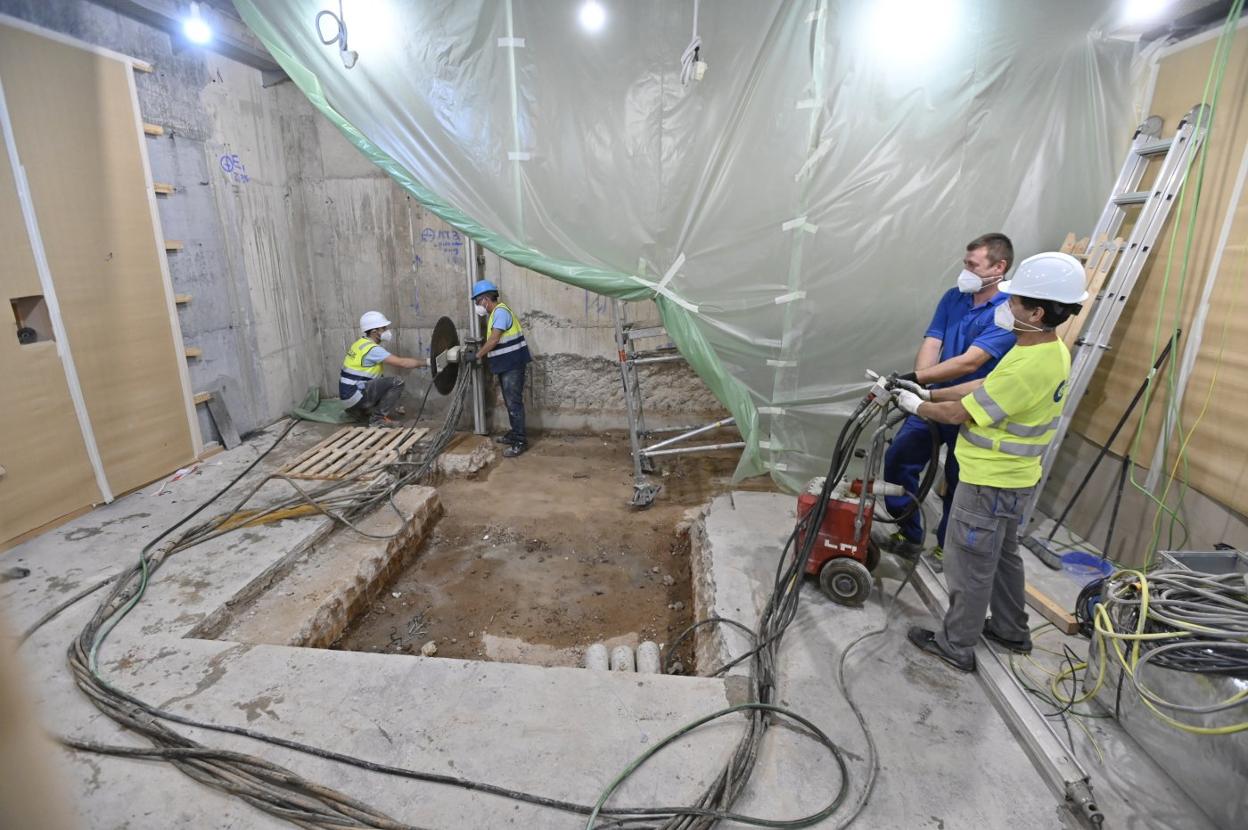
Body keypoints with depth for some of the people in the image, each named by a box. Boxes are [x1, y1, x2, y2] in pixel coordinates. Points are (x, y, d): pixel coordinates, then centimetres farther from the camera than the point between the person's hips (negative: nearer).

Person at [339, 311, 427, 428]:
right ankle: (378, 419, -11)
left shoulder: (360, 344, 11)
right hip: (355, 395, -9)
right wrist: (426, 362, -17)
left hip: (349, 392, 9)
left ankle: (359, 411, 20)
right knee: (397, 382, -15)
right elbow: (401, 363, -23)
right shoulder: (372, 349, -18)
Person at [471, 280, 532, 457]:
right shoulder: (494, 313, 16)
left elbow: (494, 340, -21)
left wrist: (477, 355, -15)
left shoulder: (500, 311, -16)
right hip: (505, 365, 10)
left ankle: (520, 441, -5)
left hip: (513, 364, -10)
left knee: (514, 403, -8)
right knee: (510, 402, 16)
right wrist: (479, 350, 5)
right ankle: (514, 434, 26)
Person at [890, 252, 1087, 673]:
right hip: (1009, 477, 10)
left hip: (990, 482, -10)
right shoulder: (1052, 351, 2)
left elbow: (959, 413, -22)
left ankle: (956, 646, 21)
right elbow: (985, 386, 10)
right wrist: (928, 392, 6)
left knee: (970, 566, 5)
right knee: (1002, 556, 25)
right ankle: (1011, 630, 42)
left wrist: (917, 406, -5)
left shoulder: (1029, 366, -30)